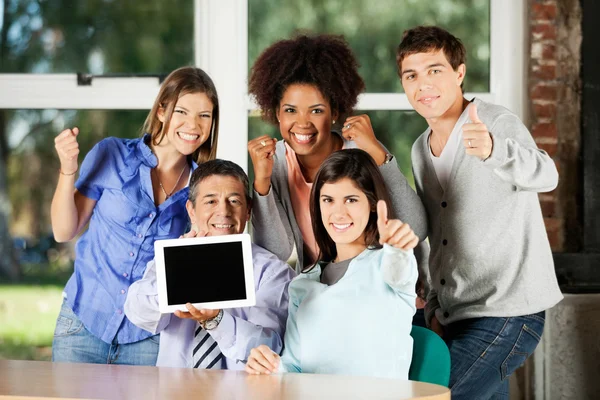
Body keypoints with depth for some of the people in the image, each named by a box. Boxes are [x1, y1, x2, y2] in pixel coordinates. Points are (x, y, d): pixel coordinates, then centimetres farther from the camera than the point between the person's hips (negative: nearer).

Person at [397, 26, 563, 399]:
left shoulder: (497, 123, -13)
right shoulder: (421, 150, 12)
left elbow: (545, 176, -34)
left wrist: (492, 150, -53)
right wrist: (436, 308, 13)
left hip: (506, 313, -8)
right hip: (457, 318, 8)